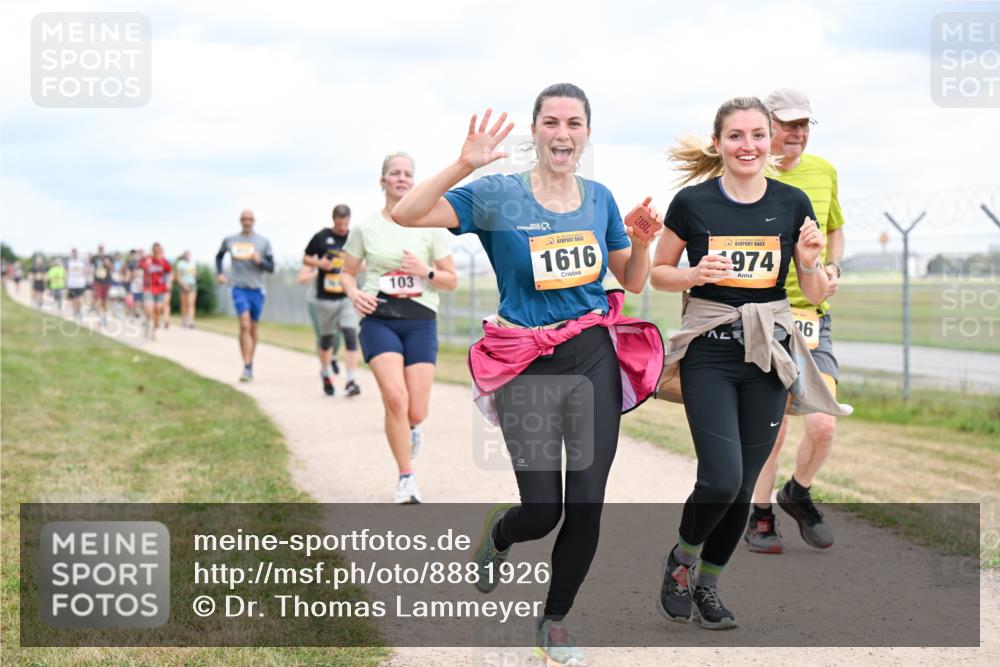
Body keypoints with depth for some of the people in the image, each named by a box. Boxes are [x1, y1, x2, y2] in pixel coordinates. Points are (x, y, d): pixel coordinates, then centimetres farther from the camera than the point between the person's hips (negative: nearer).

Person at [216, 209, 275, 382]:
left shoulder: (263, 242, 3)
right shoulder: (229, 240, 5)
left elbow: (271, 268, 3)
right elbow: (219, 256, 24)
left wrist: (260, 261, -16)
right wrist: (220, 273, 9)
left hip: (257, 290, 2)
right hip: (239, 289, -2)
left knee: (253, 328, 13)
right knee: (245, 325, -17)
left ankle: (250, 364, 29)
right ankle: (247, 368, -22)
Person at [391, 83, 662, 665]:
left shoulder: (600, 198, 7)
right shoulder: (498, 196, -7)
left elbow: (633, 282, 17)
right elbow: (405, 215, -17)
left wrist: (643, 240, -3)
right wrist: (465, 165, -27)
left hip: (594, 360, 3)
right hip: (529, 369, -3)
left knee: (586, 506, 2)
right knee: (542, 512, -3)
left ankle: (557, 620, 25)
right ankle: (499, 534, 36)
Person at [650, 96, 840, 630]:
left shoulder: (793, 204, 0)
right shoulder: (692, 202, -6)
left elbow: (815, 295, 6)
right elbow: (658, 273, 5)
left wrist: (810, 260, -15)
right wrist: (696, 275, -15)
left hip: (767, 354, 3)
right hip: (709, 352, -3)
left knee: (743, 486, 7)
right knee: (722, 480, -14)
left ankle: (707, 584, 28)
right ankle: (681, 560, 16)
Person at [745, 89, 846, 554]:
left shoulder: (824, 172, 9)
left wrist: (833, 266, 5)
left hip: (812, 316, 3)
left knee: (823, 426, -9)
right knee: (771, 428, -1)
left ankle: (798, 494, 21)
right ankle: (760, 515, 22)